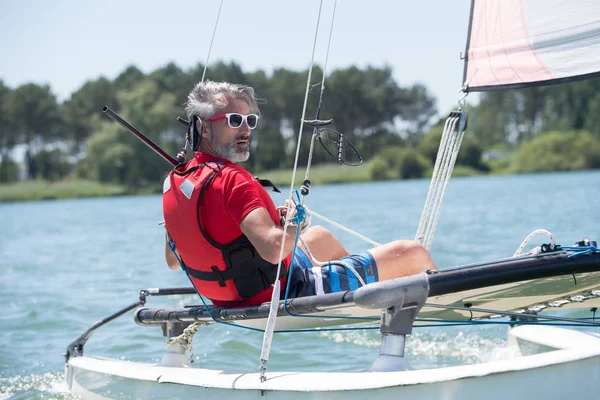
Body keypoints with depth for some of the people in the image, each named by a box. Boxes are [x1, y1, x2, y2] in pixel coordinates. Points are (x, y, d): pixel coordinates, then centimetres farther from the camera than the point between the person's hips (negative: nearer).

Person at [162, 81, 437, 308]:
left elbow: (172, 261, 13)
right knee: (413, 253, -3)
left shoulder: (173, 183, 0)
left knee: (321, 237, 36)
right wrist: (296, 225, -15)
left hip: (235, 300, 10)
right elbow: (273, 249, -38)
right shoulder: (231, 180, -26)